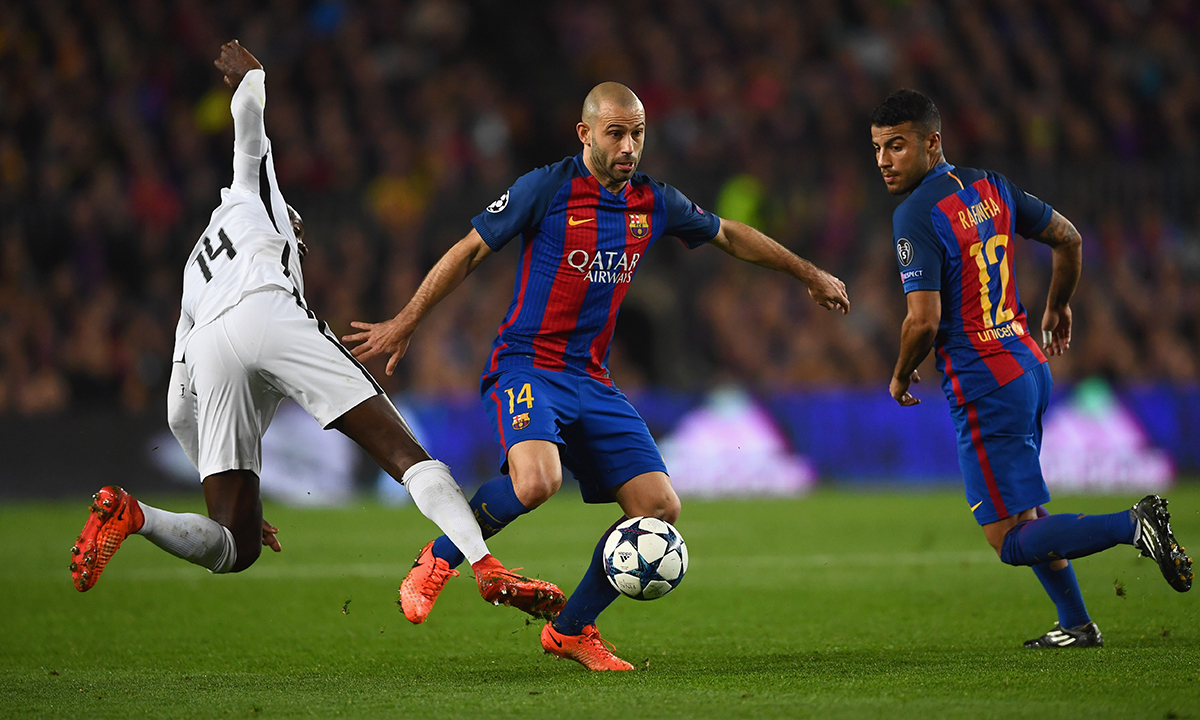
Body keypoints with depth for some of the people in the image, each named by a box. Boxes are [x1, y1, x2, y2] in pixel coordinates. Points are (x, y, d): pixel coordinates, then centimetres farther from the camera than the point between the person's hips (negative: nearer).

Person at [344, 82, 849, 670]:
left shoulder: (654, 202, 8)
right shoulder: (546, 189, -9)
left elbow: (730, 236, 24)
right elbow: (469, 251, -3)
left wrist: (809, 274, 33)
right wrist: (405, 324, -3)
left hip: (592, 381, 6)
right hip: (526, 367, -6)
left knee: (659, 509, -5)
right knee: (537, 481, -34)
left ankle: (571, 630, 11)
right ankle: (439, 560, -7)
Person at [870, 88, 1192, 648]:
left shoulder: (916, 217, -16)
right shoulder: (989, 187, 8)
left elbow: (925, 319, -23)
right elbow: (1069, 238, 19)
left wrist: (901, 377, -4)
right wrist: (1058, 308, 35)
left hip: (984, 387, -9)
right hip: (1028, 365, 9)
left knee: (1012, 543, -5)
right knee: (1025, 512, 26)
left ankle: (1136, 525, -19)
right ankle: (1076, 624, 29)